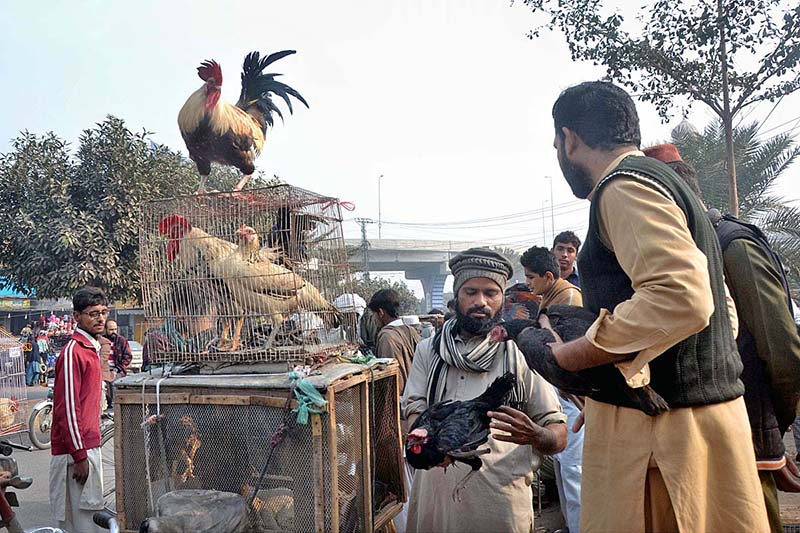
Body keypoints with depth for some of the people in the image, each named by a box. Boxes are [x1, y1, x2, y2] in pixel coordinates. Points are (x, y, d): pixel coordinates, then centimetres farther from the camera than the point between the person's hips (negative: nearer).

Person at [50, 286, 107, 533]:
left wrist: (89, 450, 21)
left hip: (89, 445, 9)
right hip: (76, 449, -9)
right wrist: (80, 456, -20)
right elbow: (67, 408, -20)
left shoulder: (92, 348, 13)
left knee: (91, 513, 16)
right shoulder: (72, 352, -16)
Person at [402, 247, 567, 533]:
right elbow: (414, 411, 2)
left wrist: (535, 436, -22)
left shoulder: (520, 355, 3)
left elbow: (559, 435, 2)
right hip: (434, 492, 2)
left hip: (500, 497, -1)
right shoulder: (428, 350, 10)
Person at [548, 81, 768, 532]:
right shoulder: (667, 182, 18)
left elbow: (679, 298, -28)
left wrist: (572, 356, -18)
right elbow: (707, 304, 23)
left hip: (653, 426, -10)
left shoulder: (624, 185, -13)